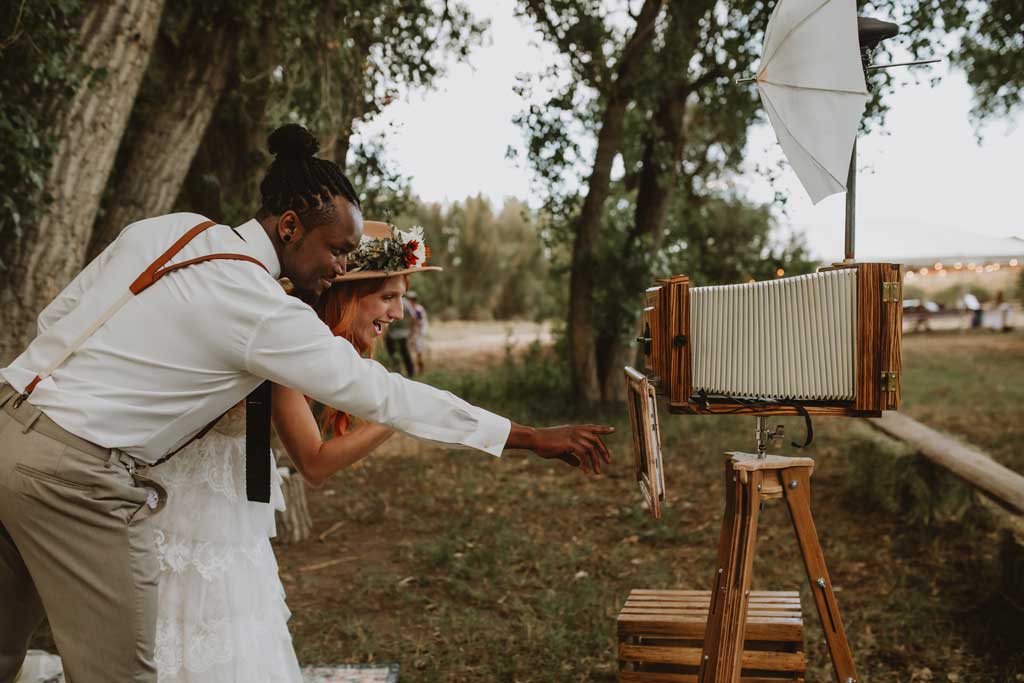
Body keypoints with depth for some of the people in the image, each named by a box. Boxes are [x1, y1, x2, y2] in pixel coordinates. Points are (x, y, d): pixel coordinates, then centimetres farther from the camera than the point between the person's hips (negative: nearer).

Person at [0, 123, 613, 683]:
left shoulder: (165, 227, 6)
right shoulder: (264, 314, -16)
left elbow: (55, 317, 12)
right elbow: (384, 394, -14)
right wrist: (533, 437, -10)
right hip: (76, 475, -8)